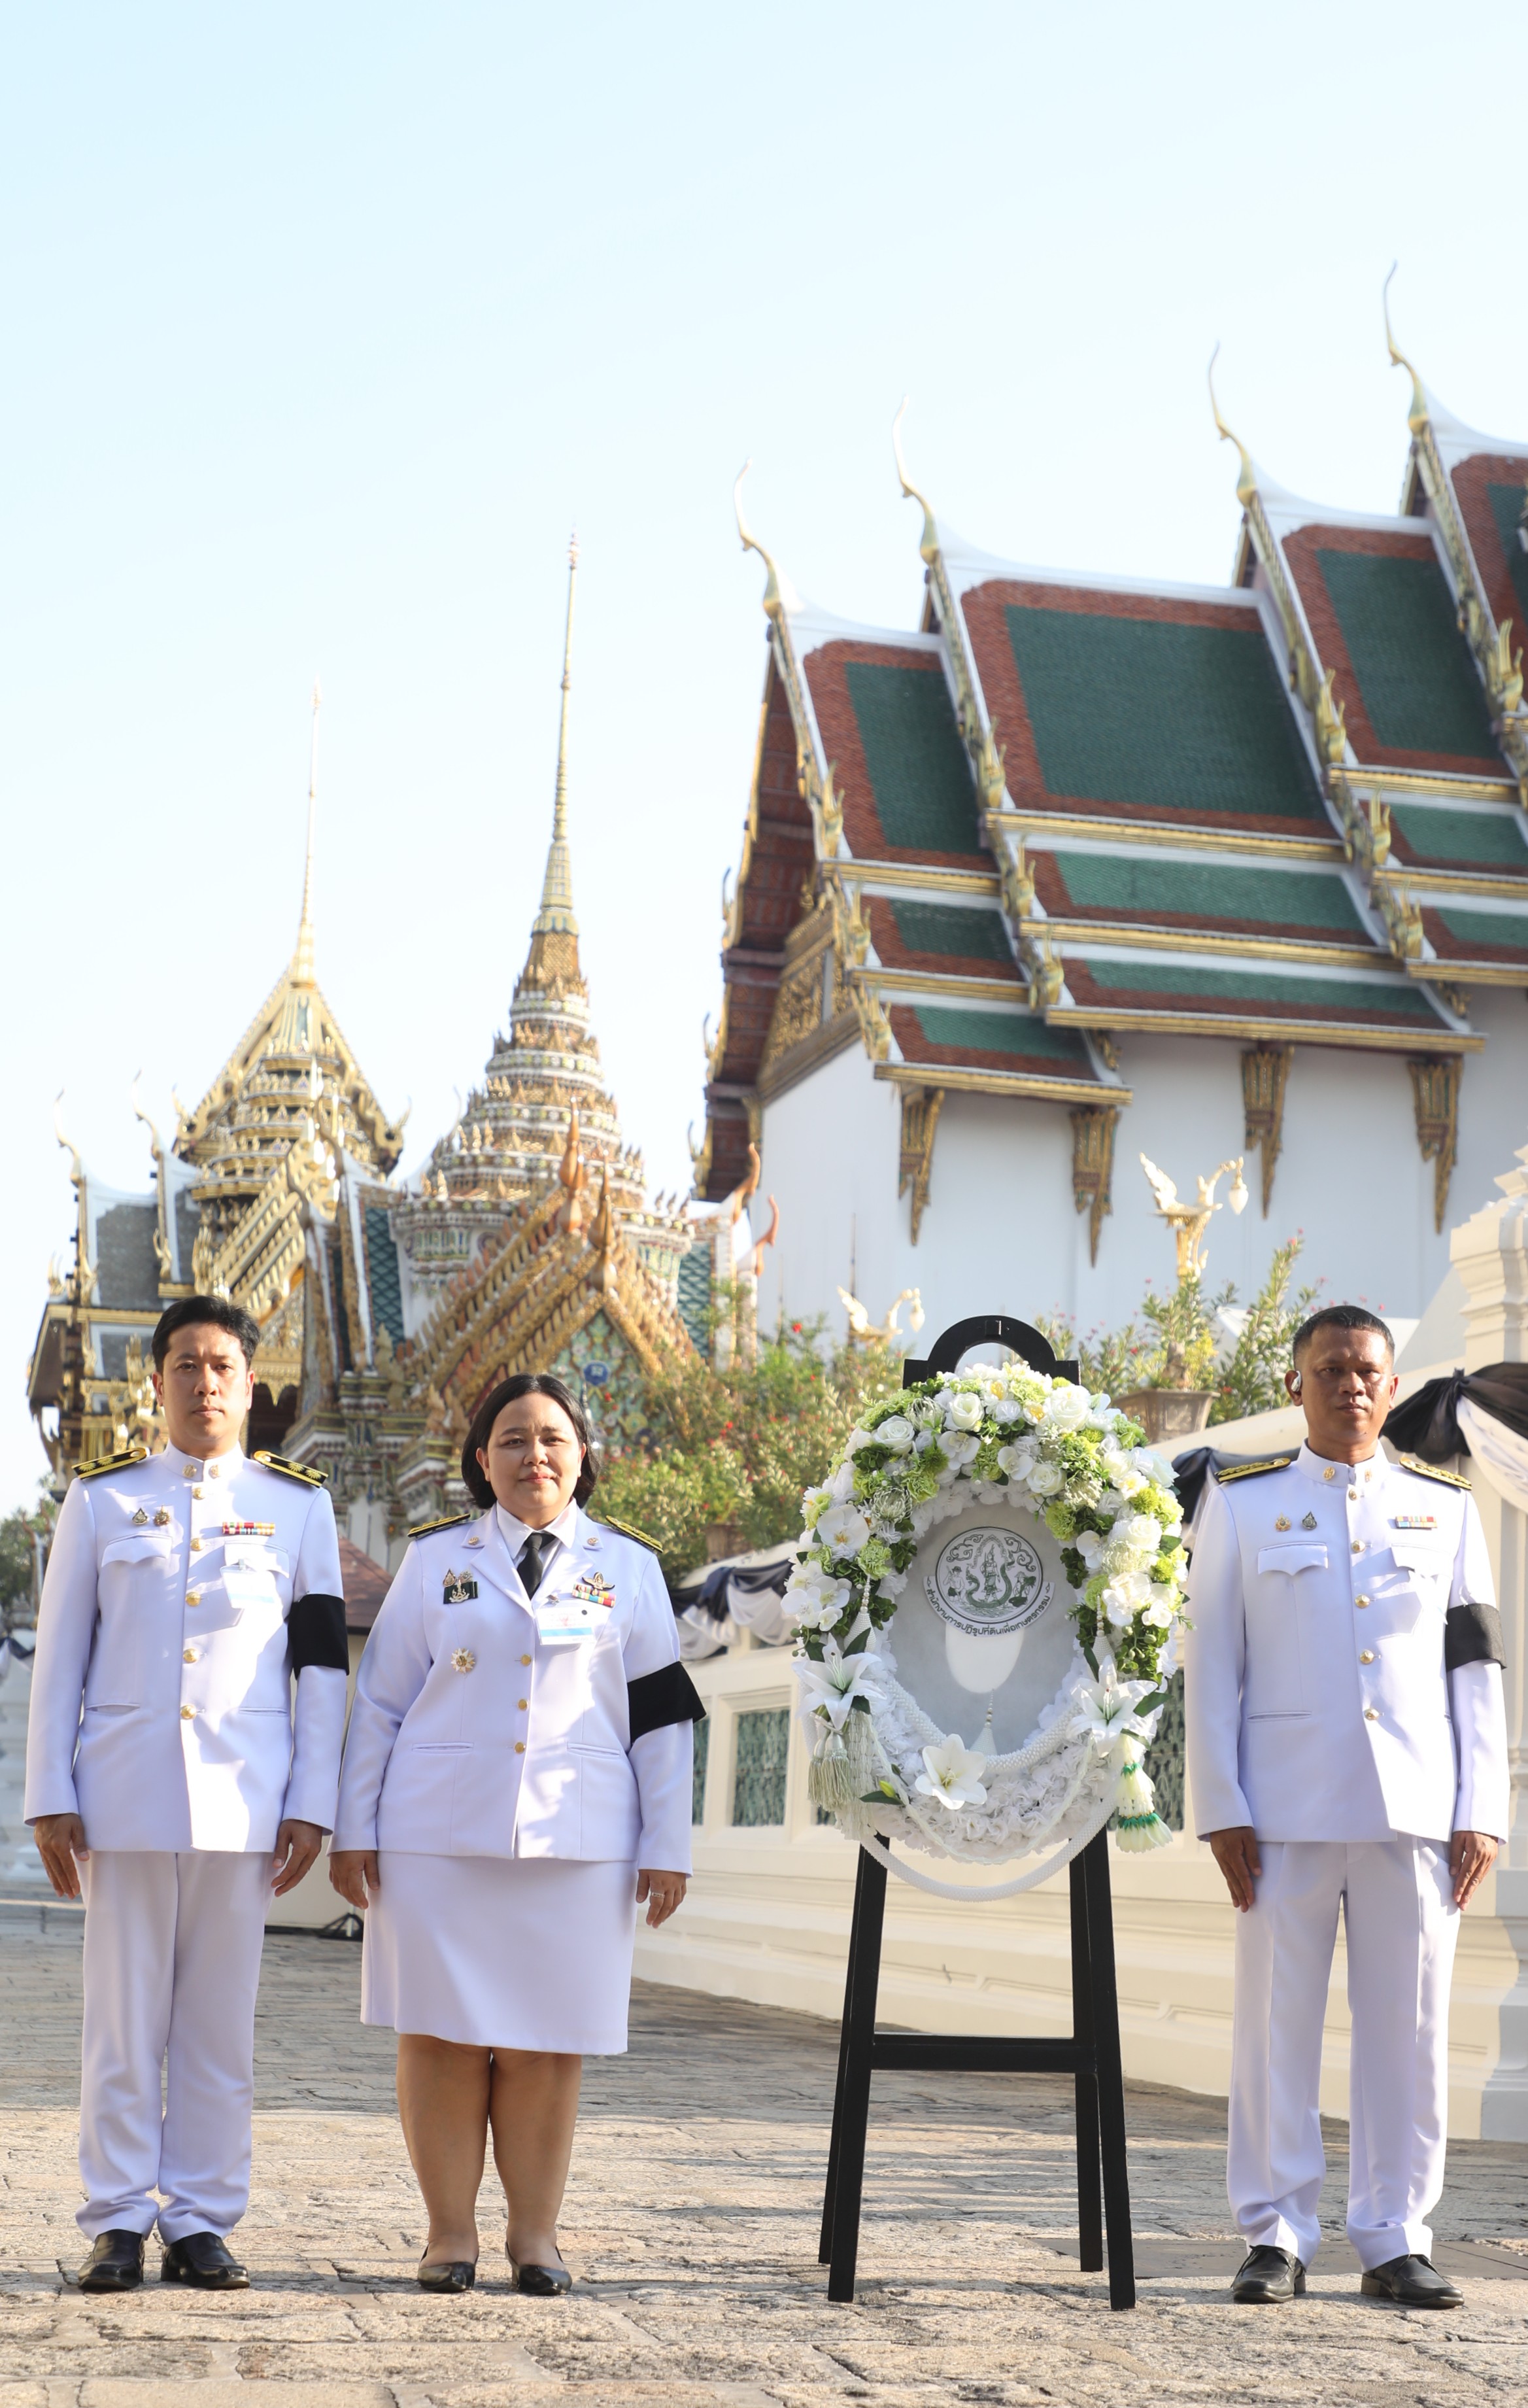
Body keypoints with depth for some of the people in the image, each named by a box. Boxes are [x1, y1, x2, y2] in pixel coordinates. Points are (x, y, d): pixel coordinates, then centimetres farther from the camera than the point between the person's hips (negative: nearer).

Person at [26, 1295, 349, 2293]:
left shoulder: (299, 1504, 9)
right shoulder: (100, 1499, 8)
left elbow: (323, 1663, 8)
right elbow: (59, 1658, 8)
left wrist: (312, 1804, 1)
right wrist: (50, 1798, 2)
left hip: (242, 1797, 0)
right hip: (125, 1793, 0)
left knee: (221, 2023, 3)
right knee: (124, 2018, 2)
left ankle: (203, 2224, 11)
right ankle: (120, 2222, 10)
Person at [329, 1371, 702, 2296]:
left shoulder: (628, 1568, 10)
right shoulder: (438, 1559, 9)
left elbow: (663, 1715, 9)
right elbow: (380, 1700, 10)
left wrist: (668, 1847, 4)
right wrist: (353, 1830, 5)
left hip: (577, 1839, 0)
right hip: (439, 1835, 0)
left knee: (547, 2042, 1)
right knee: (443, 2034, 0)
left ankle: (535, 2232, 13)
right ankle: (450, 2230, 10)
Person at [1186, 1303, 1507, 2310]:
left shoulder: (1446, 1508, 12)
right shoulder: (1242, 1505, 7)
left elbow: (1478, 1670, 10)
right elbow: (1213, 1667, 4)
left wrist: (1481, 1812, 2)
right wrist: (1222, 1810, -3)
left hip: (1416, 1811, 1)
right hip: (1288, 1812, -1)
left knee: (1409, 2027, 3)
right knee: (1278, 2025, 1)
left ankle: (1396, 2242, 12)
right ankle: (1276, 2237, 10)